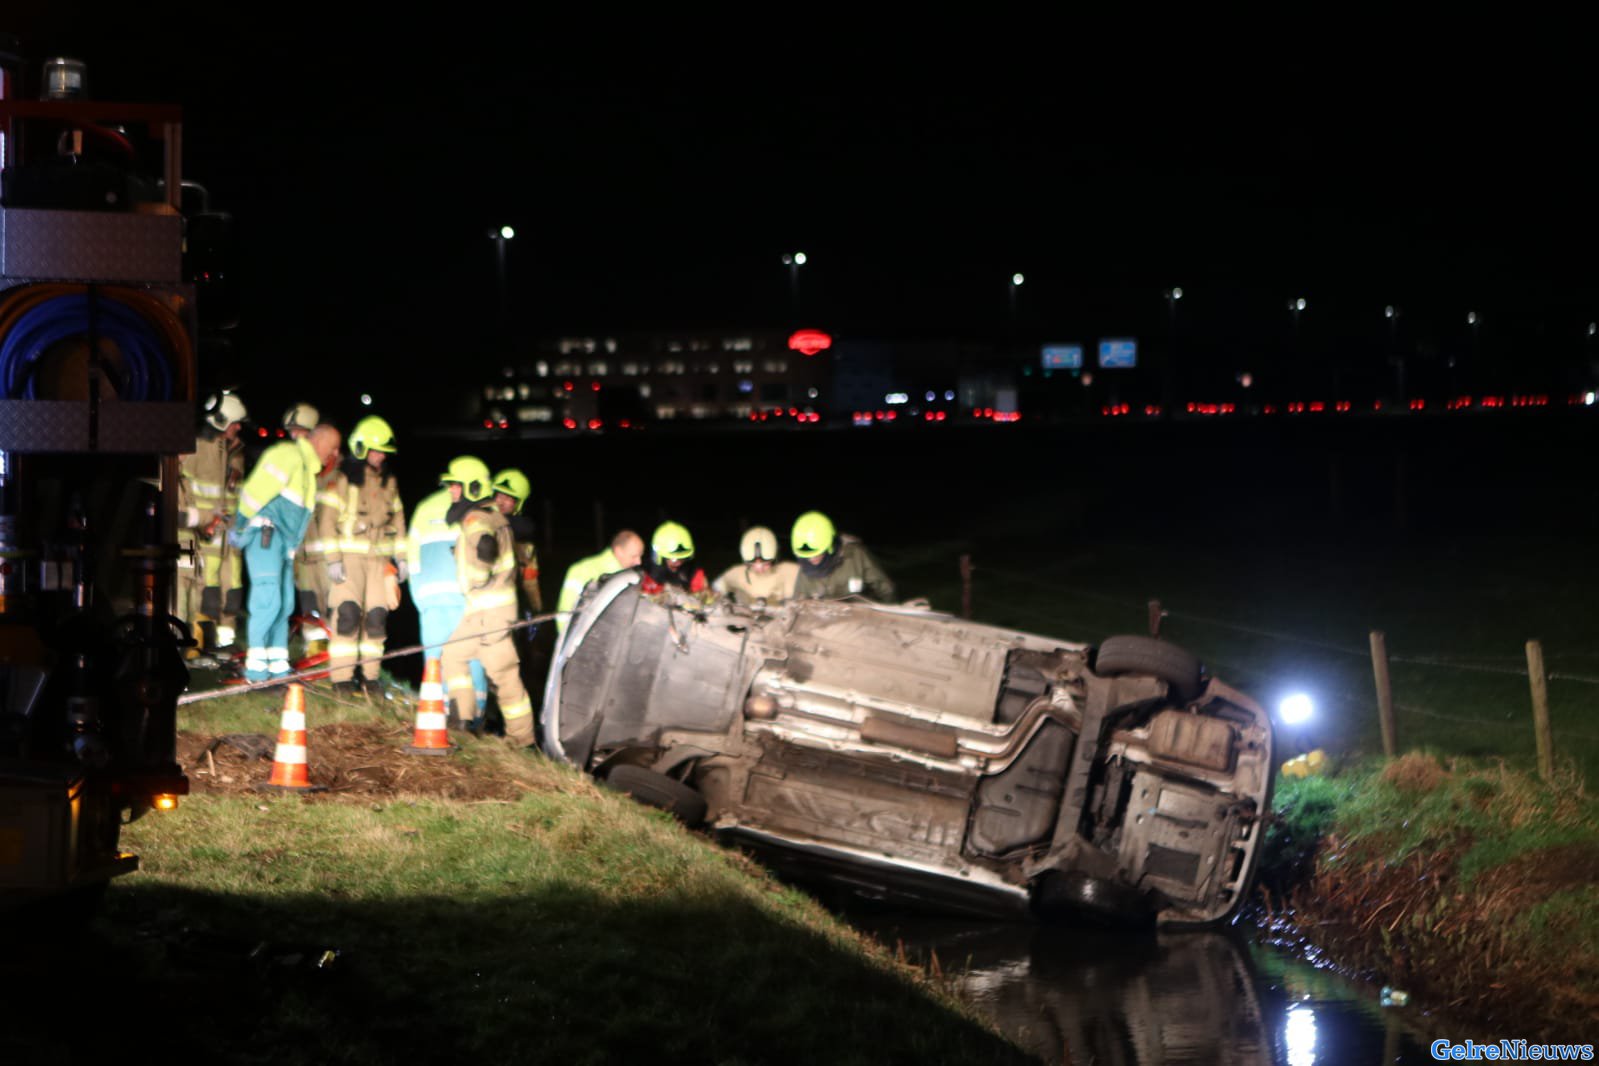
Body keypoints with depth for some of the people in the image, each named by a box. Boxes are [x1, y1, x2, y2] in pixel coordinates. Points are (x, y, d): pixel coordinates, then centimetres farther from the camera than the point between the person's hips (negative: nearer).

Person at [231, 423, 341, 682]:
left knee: (284, 604, 8)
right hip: (265, 533, -10)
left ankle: (278, 666, 10)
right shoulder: (290, 454, -8)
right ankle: (255, 667, -13)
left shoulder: (307, 468, 23)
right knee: (268, 599, -14)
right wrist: (242, 519, -14)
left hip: (284, 543, 10)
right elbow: (260, 486, -17)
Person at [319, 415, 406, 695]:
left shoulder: (389, 481, 13)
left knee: (377, 616, 2)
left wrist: (401, 557, 14)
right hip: (349, 556, -5)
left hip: (380, 559, 5)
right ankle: (342, 675, -9)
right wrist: (333, 559, -13)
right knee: (348, 614, -12)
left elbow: (397, 519, 20)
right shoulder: (343, 478, -5)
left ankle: (369, 673, 10)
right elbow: (327, 519, -7)